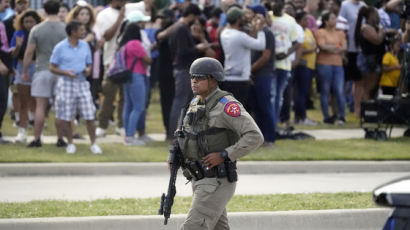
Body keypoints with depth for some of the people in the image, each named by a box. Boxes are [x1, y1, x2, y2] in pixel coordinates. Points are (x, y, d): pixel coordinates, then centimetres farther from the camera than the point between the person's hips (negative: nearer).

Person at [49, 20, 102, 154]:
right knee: (66, 117, 2)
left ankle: (93, 144, 7)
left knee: (90, 116, -2)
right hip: (66, 83, -3)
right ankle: (70, 143, 17)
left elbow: (89, 64, 17)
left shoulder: (85, 46, 7)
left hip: (82, 83, 3)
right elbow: (52, 68, -3)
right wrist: (66, 72, -19)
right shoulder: (60, 48, -5)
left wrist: (88, 70, -7)